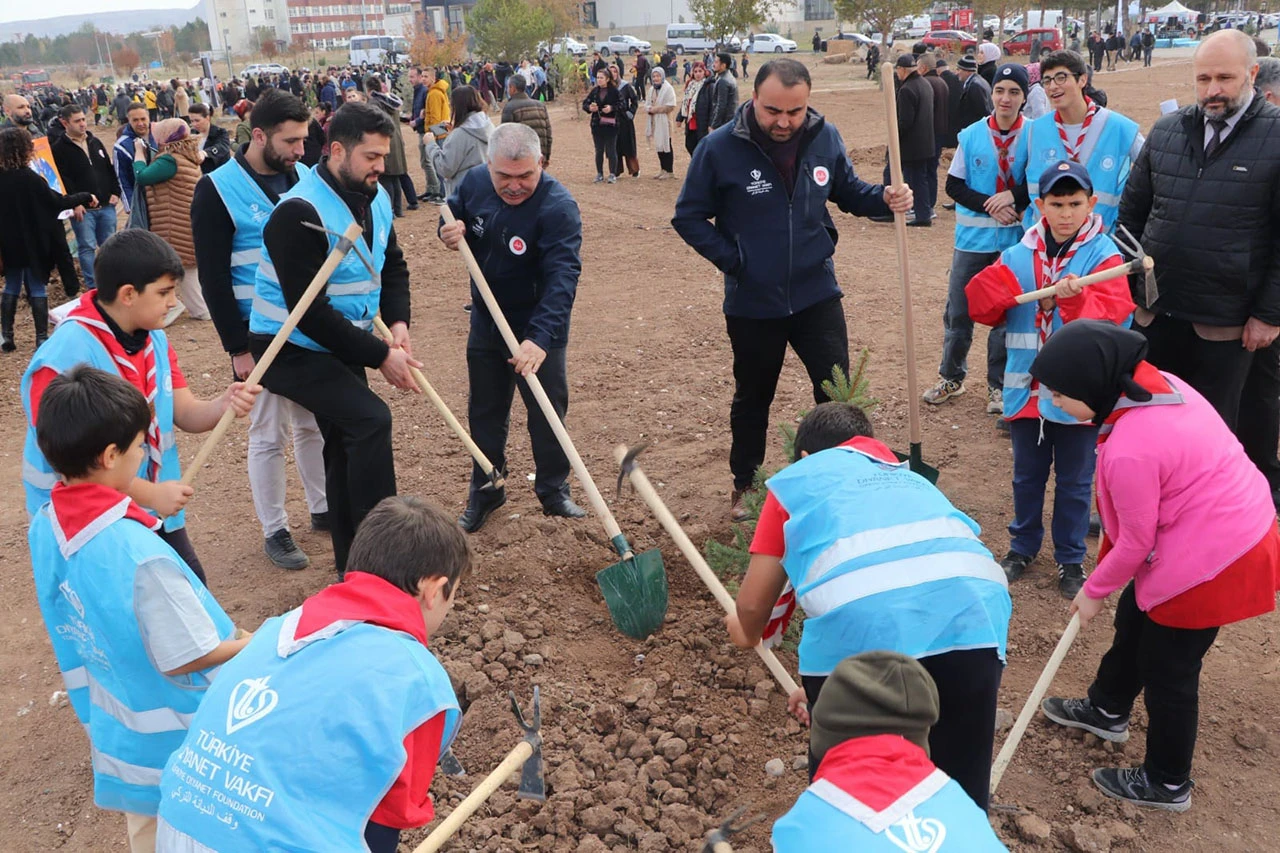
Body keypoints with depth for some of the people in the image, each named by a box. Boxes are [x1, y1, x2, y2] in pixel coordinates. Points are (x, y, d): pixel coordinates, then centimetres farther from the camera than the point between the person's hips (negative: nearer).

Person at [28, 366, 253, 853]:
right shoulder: (140, 555, -35)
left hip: (119, 733, 7)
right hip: (182, 740, -7)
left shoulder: (43, 527, -10)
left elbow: (73, 629, 4)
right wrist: (256, 644, -9)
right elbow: (186, 659, -25)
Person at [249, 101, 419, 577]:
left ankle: (351, 564, 28)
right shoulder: (301, 213, -25)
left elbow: (393, 266, 12)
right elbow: (309, 313, -27)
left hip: (340, 343, 9)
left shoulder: (375, 198, 1)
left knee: (346, 442, 14)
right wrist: (380, 356, -24)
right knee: (371, 419, -25)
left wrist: (397, 323, -8)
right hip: (292, 348, -9)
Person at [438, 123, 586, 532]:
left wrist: (540, 338, -48)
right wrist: (451, 231, -14)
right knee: (485, 412, 15)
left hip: (539, 331, -5)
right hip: (486, 324, 5)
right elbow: (453, 216, 12)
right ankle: (485, 491, 32)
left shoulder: (558, 207, -27)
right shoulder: (474, 183, -9)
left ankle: (554, 491, 27)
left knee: (547, 413, 7)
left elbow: (562, 278, -37)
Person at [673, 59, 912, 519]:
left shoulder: (825, 138, -5)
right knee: (752, 400, 17)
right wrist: (731, 259, -13)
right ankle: (744, 487, 36)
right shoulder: (720, 149, -15)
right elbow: (689, 217, -5)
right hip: (752, 303, -2)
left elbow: (848, 191, 10)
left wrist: (883, 198, -11)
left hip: (817, 294, 2)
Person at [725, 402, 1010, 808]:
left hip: (863, 623, -4)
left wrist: (748, 632, 46)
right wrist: (825, 686, 54)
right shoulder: (908, 478, 38)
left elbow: (753, 604, 21)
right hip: (973, 609, 4)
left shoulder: (796, 478, 25)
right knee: (959, 794, 22)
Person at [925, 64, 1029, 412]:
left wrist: (1013, 196, -19)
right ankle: (952, 377, 26)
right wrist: (991, 205, -13)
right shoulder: (971, 135, -2)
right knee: (958, 310, 8)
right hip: (973, 238, 1)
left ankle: (998, 385, 21)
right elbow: (954, 185, -1)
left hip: (1015, 239, -1)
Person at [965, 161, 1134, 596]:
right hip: (1027, 387, 3)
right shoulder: (1018, 257, 1)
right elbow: (981, 306, -4)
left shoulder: (1105, 257, -7)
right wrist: (1000, 283, -22)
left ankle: (1070, 558, 28)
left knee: (1074, 481, 11)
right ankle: (1023, 545, 36)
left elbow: (1108, 315, -20)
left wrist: (1075, 298, -38)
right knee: (1027, 474, 18)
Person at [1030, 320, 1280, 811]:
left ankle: (1167, 784, 31)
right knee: (1135, 620, 26)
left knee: (1167, 670, 9)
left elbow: (1136, 543, -18)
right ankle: (1107, 711, 49)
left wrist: (1093, 592, 0)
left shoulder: (1130, 449, -31)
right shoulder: (1158, 384, -5)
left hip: (1214, 560, -9)